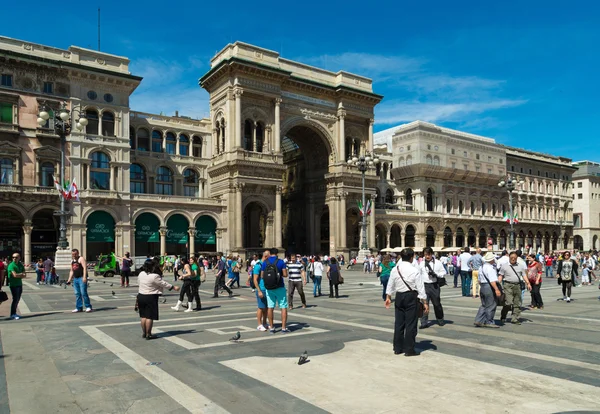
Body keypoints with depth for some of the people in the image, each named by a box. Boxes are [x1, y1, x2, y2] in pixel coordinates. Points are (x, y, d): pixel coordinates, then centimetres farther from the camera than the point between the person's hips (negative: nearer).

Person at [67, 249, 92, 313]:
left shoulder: (81, 259, -5)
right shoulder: (72, 261, 19)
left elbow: (85, 268, -15)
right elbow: (71, 271, 25)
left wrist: (84, 277, -25)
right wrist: (69, 279, 16)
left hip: (82, 278, -8)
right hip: (75, 279, 8)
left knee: (83, 293, -11)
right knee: (77, 294, 7)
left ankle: (88, 307, -5)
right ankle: (79, 307, 12)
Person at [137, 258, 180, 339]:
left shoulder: (141, 274, 2)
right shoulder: (155, 276, -19)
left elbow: (139, 283, 14)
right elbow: (164, 284, -11)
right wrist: (174, 287, 1)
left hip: (141, 296, 7)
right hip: (151, 298, -7)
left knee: (143, 316, 15)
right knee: (149, 316, 1)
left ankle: (144, 333, 24)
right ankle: (148, 334, 7)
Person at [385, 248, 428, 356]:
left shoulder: (395, 269, 0)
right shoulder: (415, 271, -13)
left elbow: (390, 285, 8)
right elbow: (420, 288, -10)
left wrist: (388, 297, 21)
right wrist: (425, 302, -3)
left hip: (399, 296, 4)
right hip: (411, 297, -4)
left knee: (398, 322, 13)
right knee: (411, 323, 4)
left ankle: (397, 348, 21)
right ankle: (409, 349, 9)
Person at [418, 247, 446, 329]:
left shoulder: (438, 263, 2)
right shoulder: (421, 264, 5)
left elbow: (443, 272, 5)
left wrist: (436, 274, -13)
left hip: (434, 285, -1)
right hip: (424, 285, 1)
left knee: (437, 303, 9)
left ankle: (440, 319, 30)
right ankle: (424, 322, -1)